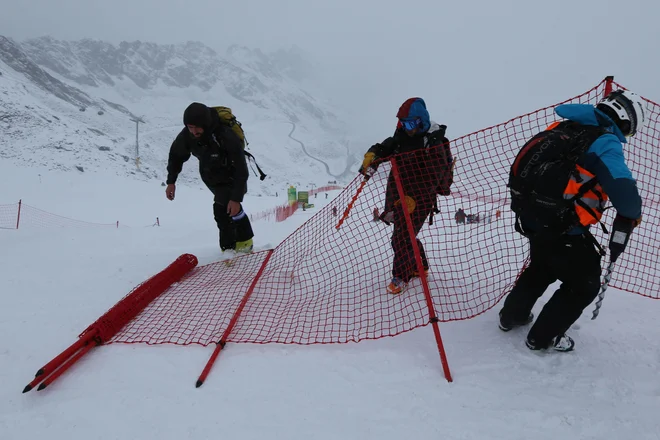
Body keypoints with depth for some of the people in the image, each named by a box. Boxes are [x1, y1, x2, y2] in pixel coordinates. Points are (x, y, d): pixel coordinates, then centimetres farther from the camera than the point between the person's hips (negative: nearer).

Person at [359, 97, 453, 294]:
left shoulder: (434, 143, -17)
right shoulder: (402, 137, 3)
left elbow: (432, 178, -21)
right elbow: (385, 148, 11)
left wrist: (413, 198, -28)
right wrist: (372, 156, -13)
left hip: (420, 198, -7)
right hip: (398, 196, 8)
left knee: (402, 238, -8)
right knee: (404, 234, 18)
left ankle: (400, 276, 12)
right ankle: (420, 267, 40)